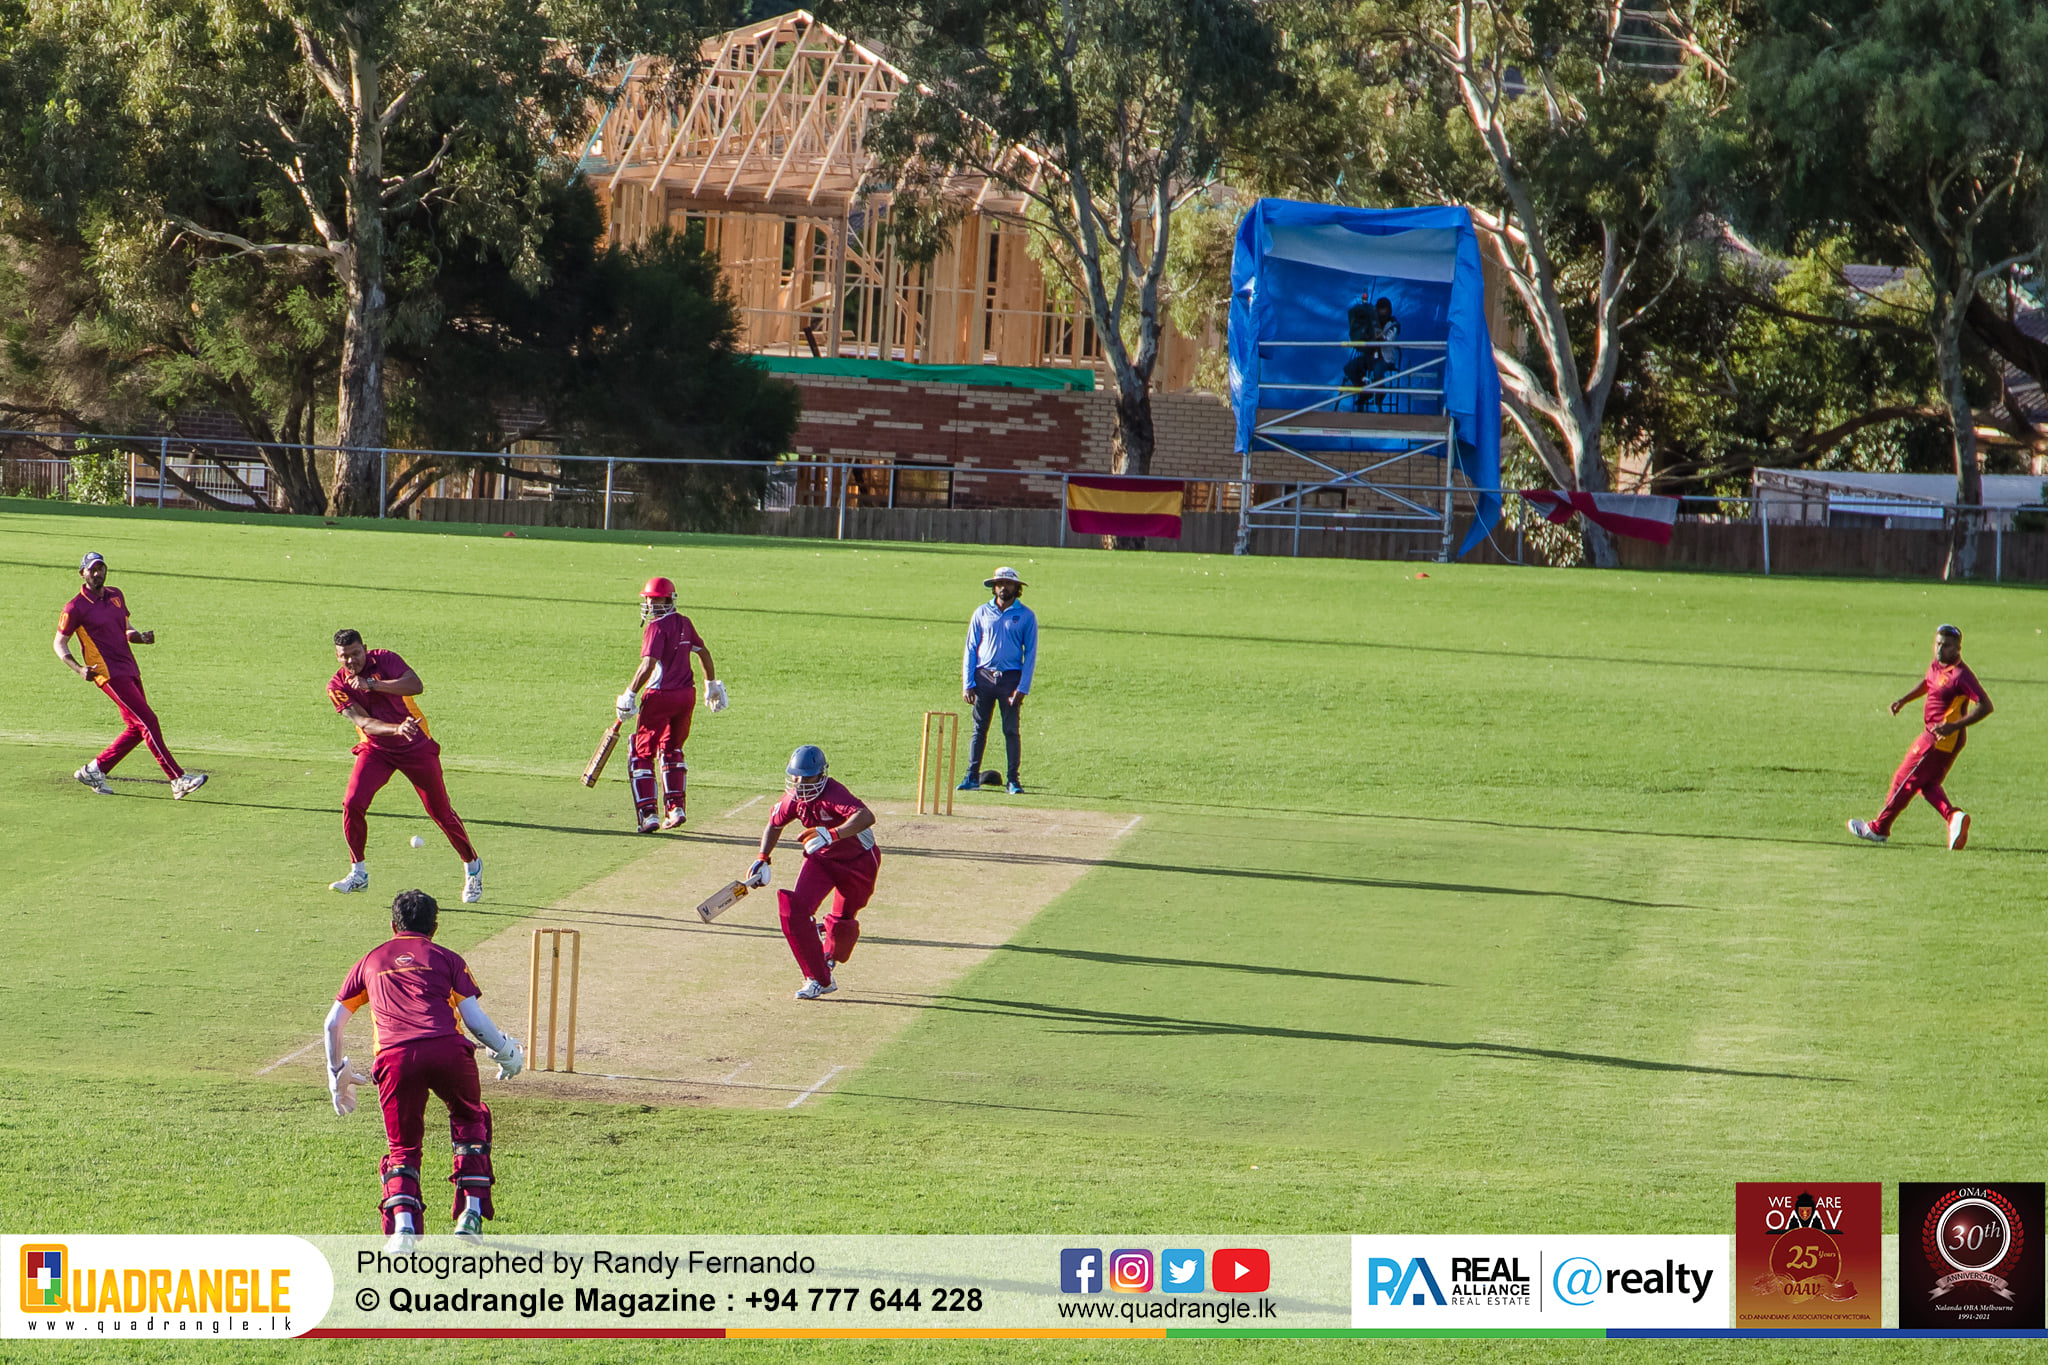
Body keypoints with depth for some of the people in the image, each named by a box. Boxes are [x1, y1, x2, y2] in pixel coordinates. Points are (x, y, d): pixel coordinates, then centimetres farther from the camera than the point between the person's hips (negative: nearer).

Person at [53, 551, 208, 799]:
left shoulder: (116, 596, 14)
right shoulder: (75, 608, -6)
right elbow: (59, 643, -1)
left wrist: (141, 637, 2)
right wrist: (79, 669, -16)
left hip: (129, 669, 8)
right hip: (109, 673, -8)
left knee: (137, 728, 7)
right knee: (148, 721, -13)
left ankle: (94, 770, 20)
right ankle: (178, 780, -15)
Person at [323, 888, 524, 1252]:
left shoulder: (371, 960, 27)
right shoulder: (446, 959, 21)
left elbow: (333, 1022, 26)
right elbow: (474, 1017, 11)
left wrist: (337, 1072, 40)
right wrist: (505, 1051, 28)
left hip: (394, 1057, 0)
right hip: (448, 1049, 0)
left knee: (403, 1145, 12)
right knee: (470, 1118, 27)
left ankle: (403, 1223, -14)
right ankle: (472, 1212, 16)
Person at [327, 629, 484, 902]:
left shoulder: (384, 660, -14)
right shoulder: (338, 686, -11)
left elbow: (416, 685, -30)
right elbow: (364, 722, -23)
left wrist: (372, 684, -37)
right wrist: (397, 729, -43)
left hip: (417, 747, -2)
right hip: (375, 750, 2)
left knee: (440, 811, 3)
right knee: (353, 804, -16)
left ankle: (472, 866, 23)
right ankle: (358, 874, -1)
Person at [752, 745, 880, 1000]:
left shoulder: (832, 794, -33)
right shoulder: (793, 798, -12)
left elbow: (866, 817, -51)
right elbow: (775, 825, 10)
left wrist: (833, 834, -63)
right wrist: (762, 859, 0)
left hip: (858, 861, -5)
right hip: (820, 859, 5)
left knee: (843, 921, 4)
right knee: (794, 909, -16)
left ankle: (829, 961, 42)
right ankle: (818, 979, -7)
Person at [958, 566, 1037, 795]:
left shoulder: (1026, 616, 3)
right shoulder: (982, 613, 8)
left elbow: (1031, 653, 2)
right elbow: (970, 649, 9)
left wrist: (1023, 688, -7)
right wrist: (967, 684, 0)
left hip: (1011, 678, -2)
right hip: (983, 677, 2)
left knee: (1011, 730, -2)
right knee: (979, 728, 2)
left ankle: (1014, 780, 1)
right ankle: (972, 776, 6)